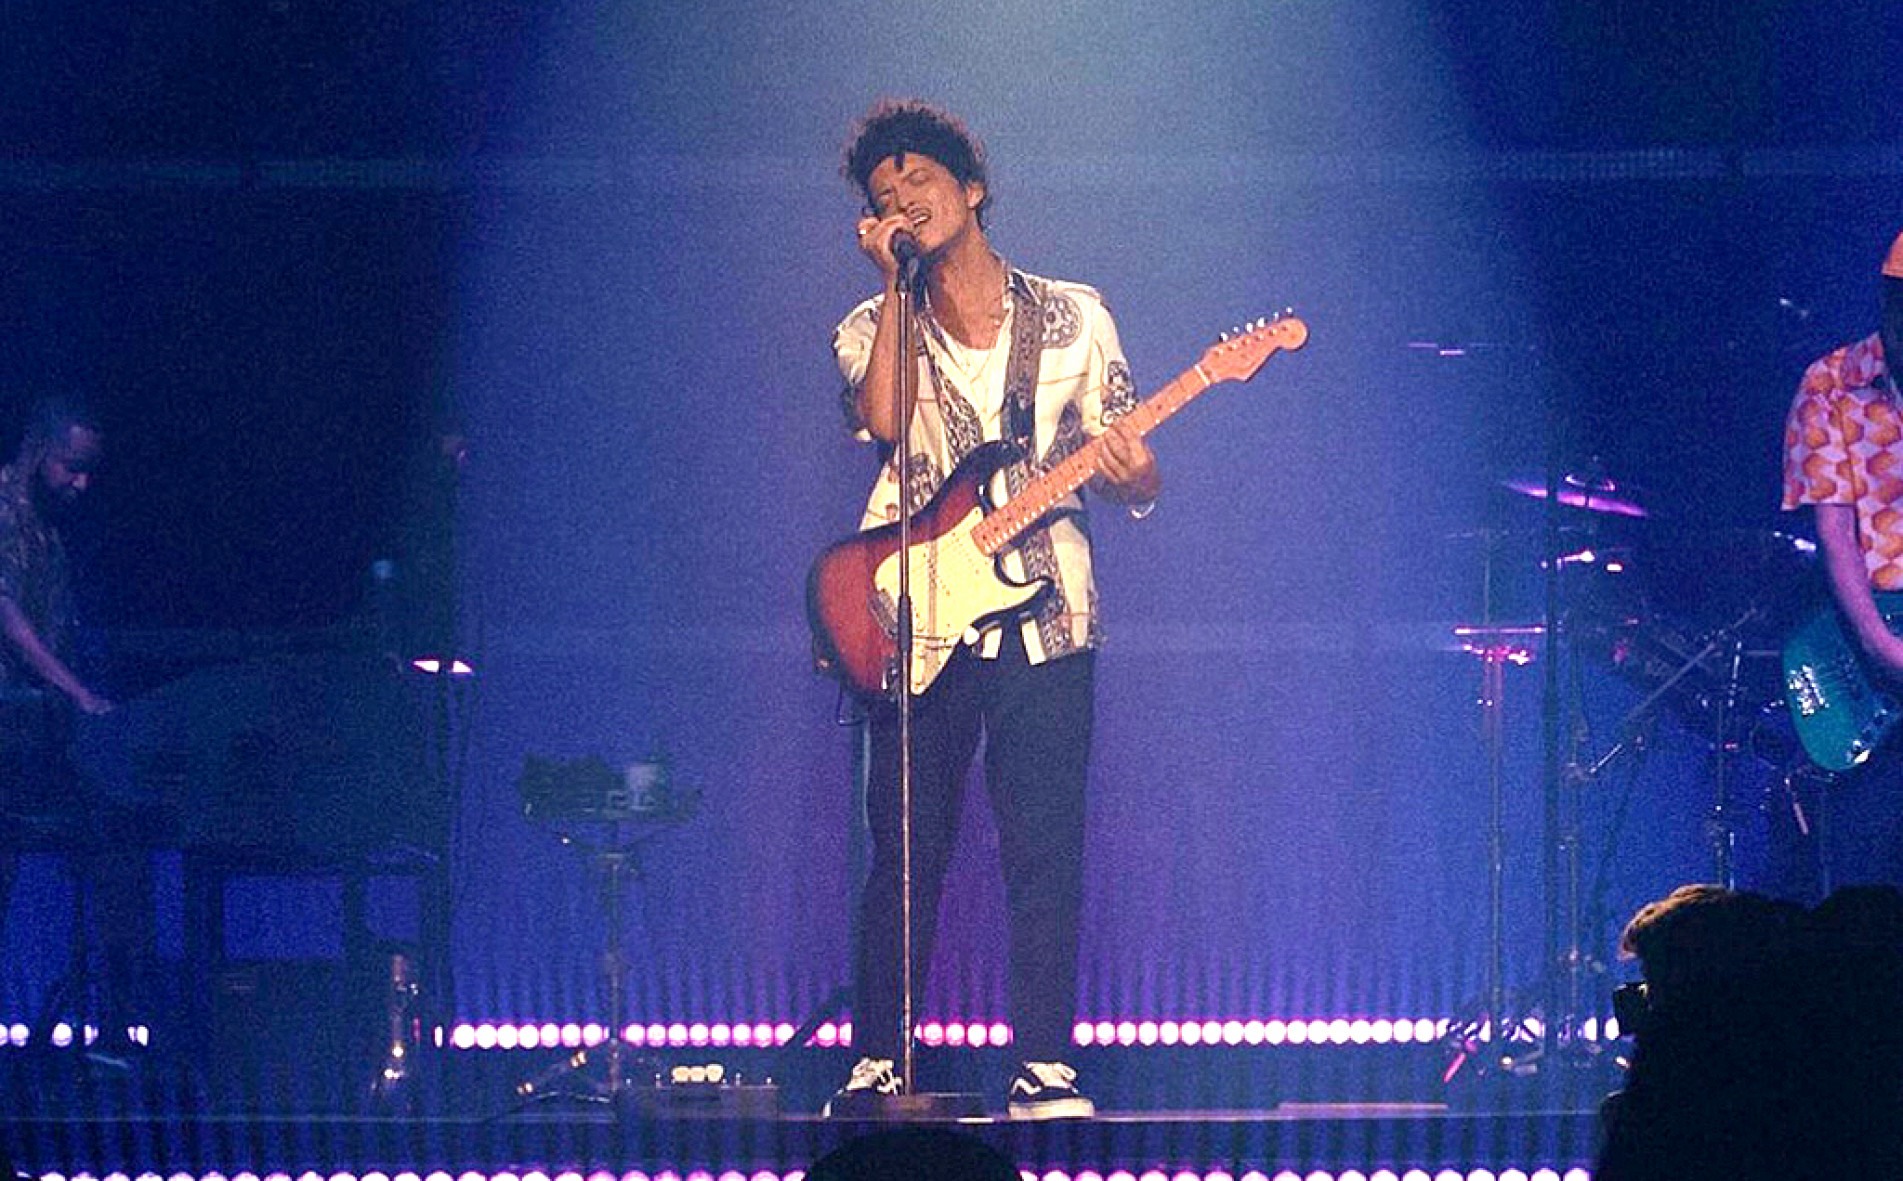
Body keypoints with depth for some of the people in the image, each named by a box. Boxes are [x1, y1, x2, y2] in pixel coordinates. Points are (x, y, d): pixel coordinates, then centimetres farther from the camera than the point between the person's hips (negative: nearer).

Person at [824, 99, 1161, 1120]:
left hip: (1045, 622, 0)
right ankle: (875, 1063, 7)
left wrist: (1131, 474, -16)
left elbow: (1138, 485, 7)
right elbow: (883, 419, -15)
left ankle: (1043, 1067, 1)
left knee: (1047, 854, -4)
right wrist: (897, 287, -11)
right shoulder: (874, 329, 9)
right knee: (906, 858, -1)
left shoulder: (1074, 319, 8)